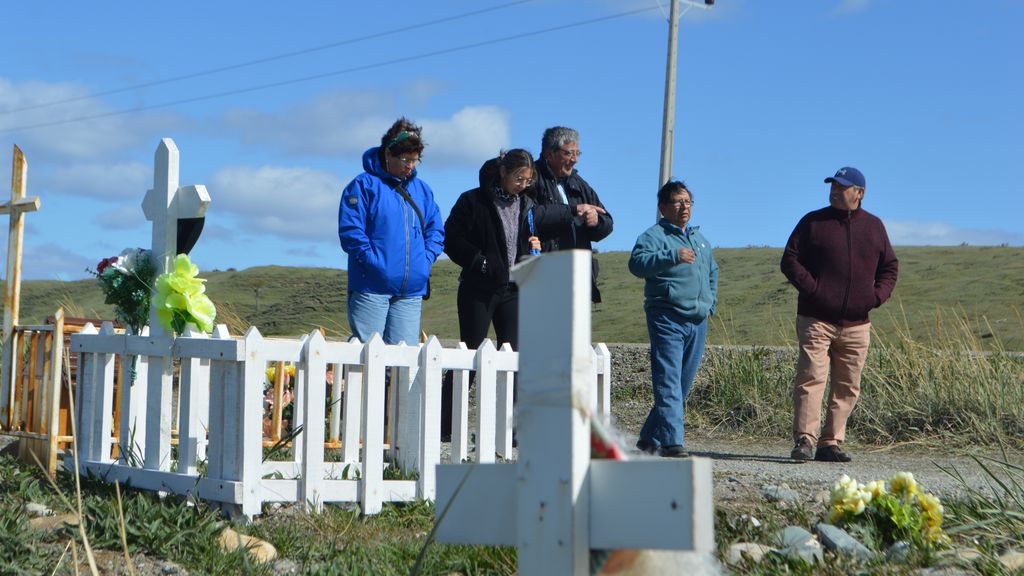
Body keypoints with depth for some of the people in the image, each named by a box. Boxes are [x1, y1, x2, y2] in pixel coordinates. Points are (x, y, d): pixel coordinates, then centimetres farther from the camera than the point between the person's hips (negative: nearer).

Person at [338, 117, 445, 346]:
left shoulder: (422, 190, 16)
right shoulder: (364, 185, -2)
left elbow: (436, 230, 19)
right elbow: (350, 231, -9)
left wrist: (425, 260, 2)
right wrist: (375, 263, -15)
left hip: (411, 291, 5)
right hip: (371, 286, -5)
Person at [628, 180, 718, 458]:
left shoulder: (701, 239, 22)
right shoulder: (654, 235, -2)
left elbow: (713, 271, 37)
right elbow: (637, 263, -21)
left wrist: (710, 302, 23)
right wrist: (672, 256, -30)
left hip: (697, 321, 8)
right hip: (667, 319, -7)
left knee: (682, 385, 10)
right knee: (668, 383, -14)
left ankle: (650, 438, 19)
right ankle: (673, 442, -18)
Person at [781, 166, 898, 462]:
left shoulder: (874, 226, 14)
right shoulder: (813, 222, 5)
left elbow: (890, 267, 20)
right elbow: (790, 260, 2)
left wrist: (877, 295, 3)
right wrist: (811, 288, -11)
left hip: (857, 324, 4)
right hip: (816, 319, -3)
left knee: (848, 387, 3)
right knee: (811, 377, -13)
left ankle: (830, 443, 9)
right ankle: (804, 440, -12)